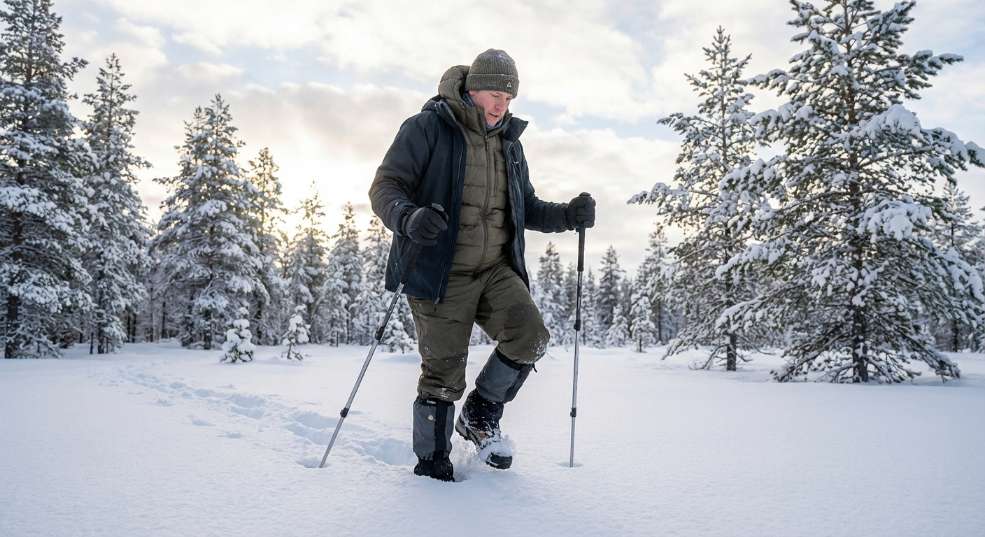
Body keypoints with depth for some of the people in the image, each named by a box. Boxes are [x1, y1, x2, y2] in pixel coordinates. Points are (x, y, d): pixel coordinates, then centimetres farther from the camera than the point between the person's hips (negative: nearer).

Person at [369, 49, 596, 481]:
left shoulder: (509, 143, 15)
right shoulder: (428, 129, -4)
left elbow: (526, 209, 21)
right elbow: (385, 187, -9)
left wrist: (566, 216, 2)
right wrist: (409, 217, -31)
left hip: (496, 269, 5)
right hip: (441, 272, -5)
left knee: (530, 338, -15)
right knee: (443, 373, -2)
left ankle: (480, 416, 12)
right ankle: (431, 460, 22)